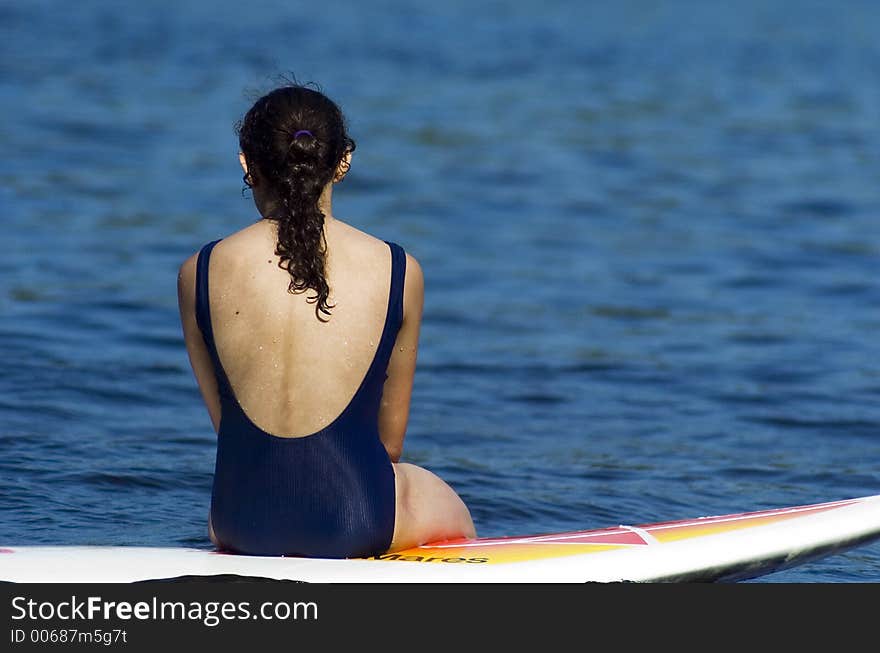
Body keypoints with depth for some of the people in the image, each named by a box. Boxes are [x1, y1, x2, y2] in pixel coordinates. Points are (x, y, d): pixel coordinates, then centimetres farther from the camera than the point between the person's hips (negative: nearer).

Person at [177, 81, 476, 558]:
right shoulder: (399, 272, -5)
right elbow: (390, 436, 5)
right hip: (357, 518, -2)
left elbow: (224, 421, 6)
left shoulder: (199, 274, -3)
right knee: (453, 516, 33)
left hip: (242, 517, 3)